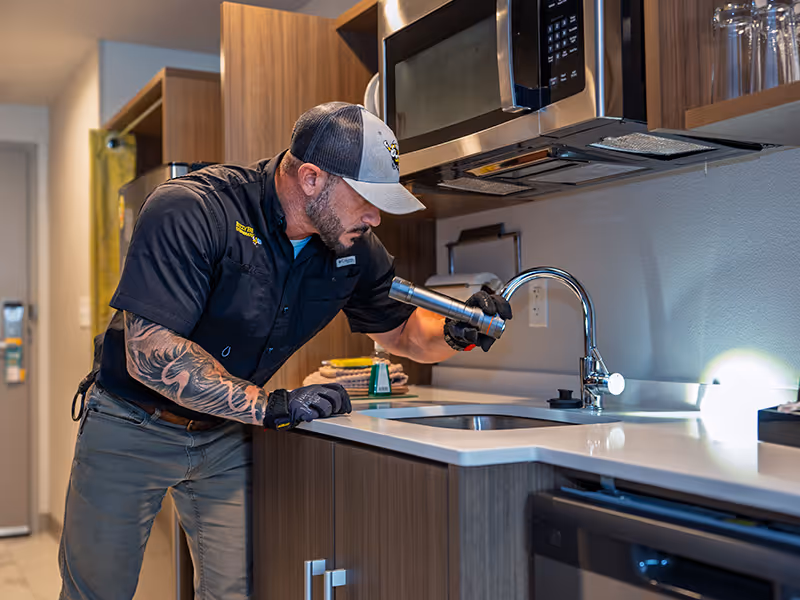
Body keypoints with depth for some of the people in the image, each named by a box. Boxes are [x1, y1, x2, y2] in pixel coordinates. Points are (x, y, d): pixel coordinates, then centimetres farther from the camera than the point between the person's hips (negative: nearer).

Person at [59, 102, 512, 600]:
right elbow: (150, 352, -31)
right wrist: (270, 406, -34)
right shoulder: (190, 211, -27)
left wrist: (455, 332, -17)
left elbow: (402, 331, 6)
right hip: (134, 426, -4)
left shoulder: (357, 250, -8)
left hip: (228, 435, 4)